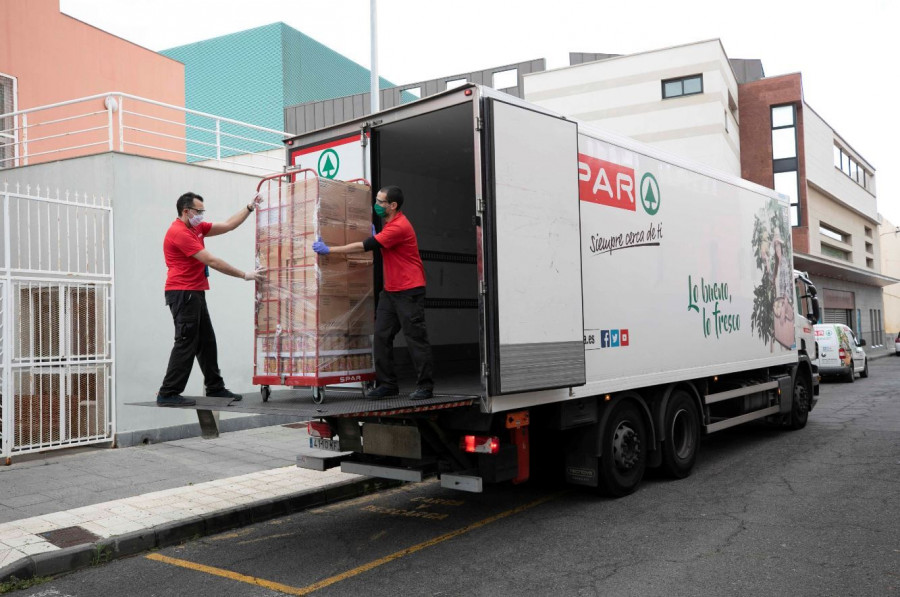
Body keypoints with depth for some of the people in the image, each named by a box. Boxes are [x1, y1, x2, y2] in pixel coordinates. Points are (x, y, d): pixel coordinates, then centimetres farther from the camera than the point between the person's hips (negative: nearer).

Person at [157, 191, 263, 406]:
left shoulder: (196, 228, 14)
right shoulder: (179, 233, -16)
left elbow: (228, 225, 19)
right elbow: (211, 261, -19)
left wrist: (250, 208, 12)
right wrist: (244, 275, -14)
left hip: (195, 294, 10)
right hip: (183, 294, -10)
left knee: (206, 342, 13)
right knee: (186, 343, -10)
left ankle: (215, 387, 21)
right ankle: (168, 394, -6)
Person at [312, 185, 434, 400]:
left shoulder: (399, 226, -18)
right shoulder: (390, 224, 14)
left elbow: (366, 246, -20)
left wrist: (330, 250, -17)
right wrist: (374, 235, 13)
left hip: (409, 291, -10)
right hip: (390, 290, 10)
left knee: (415, 337, -5)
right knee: (381, 335, 5)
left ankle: (425, 386, 3)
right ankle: (387, 383, 12)